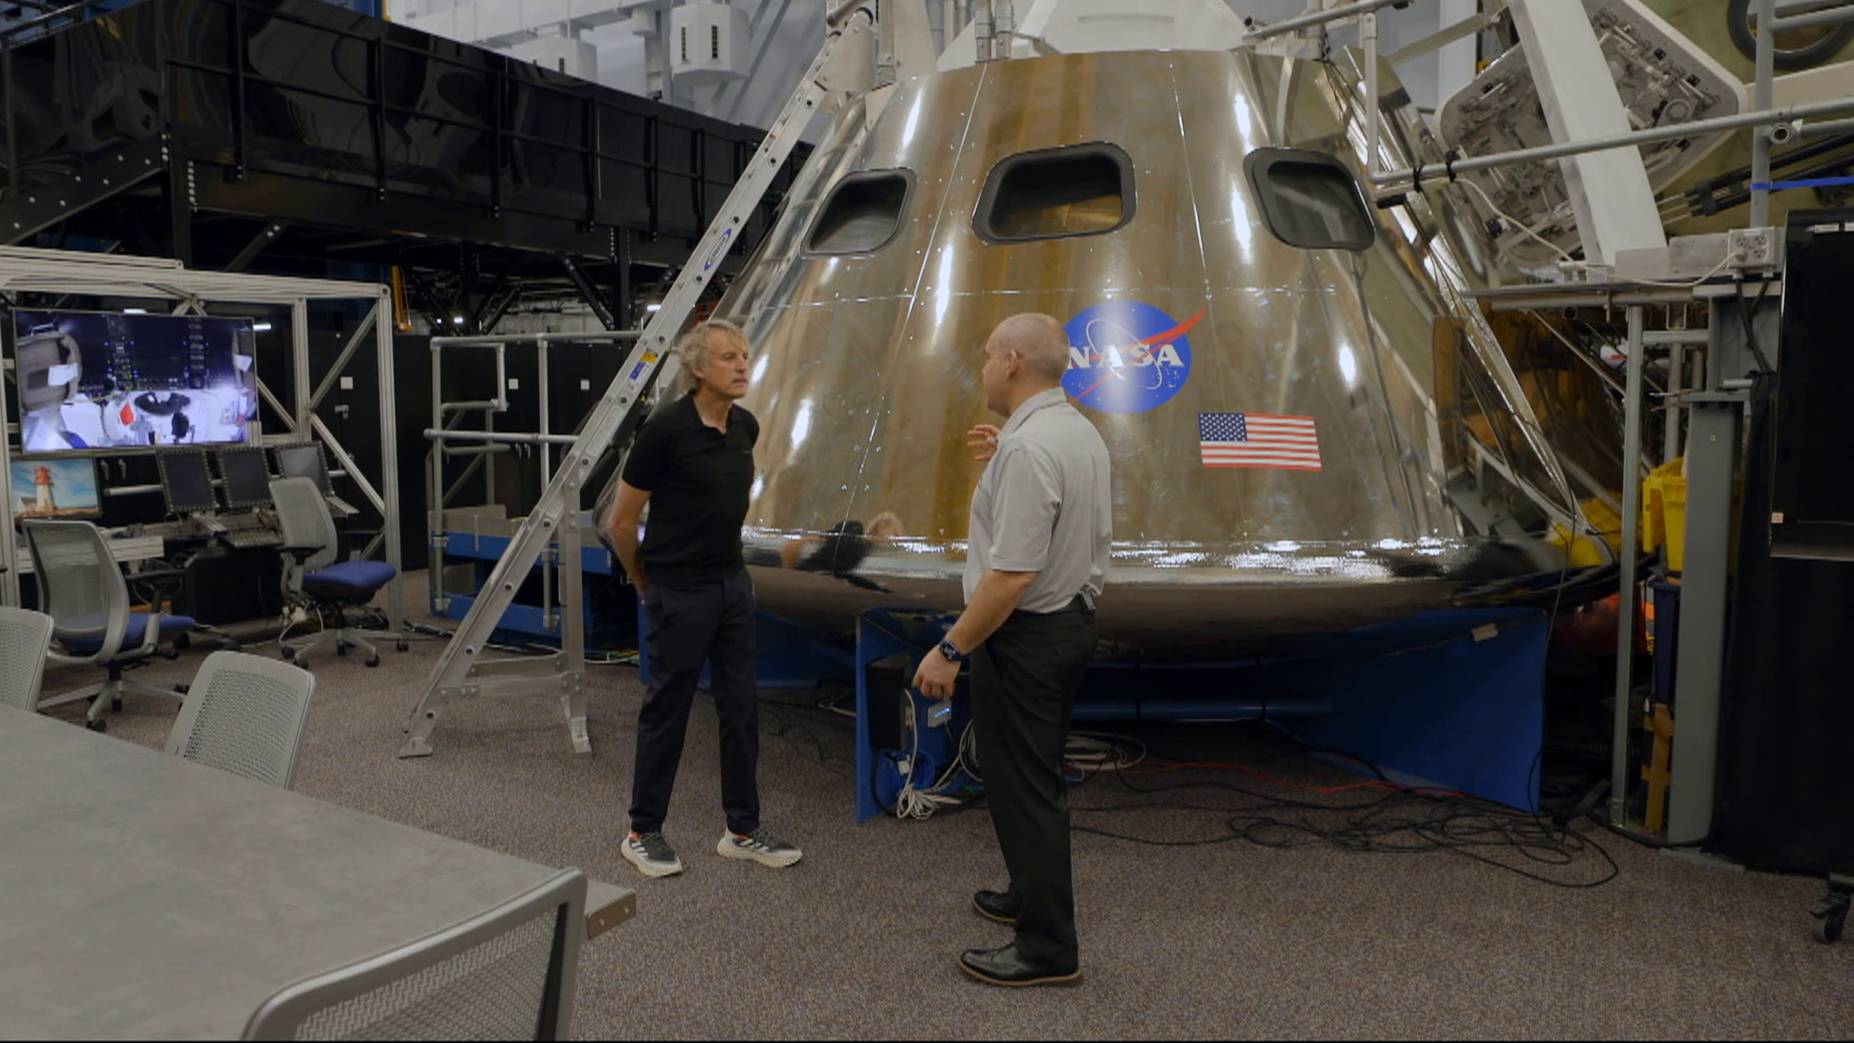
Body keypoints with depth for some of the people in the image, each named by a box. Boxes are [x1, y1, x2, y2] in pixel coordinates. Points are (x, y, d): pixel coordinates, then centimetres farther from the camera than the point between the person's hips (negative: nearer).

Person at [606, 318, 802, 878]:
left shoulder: (746, 426, 4)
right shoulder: (666, 428, -17)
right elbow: (622, 521, -9)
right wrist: (644, 581, 4)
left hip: (733, 583, 7)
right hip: (680, 592, -6)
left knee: (741, 707, 9)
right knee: (666, 710, 4)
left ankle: (743, 830, 20)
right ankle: (643, 832, 20)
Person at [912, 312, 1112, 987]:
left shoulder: (1026, 448, -24)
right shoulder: (1081, 432, 7)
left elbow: (1013, 573, -28)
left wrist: (951, 649, -21)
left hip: (1025, 634, -10)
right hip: (1072, 620, 10)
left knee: (1021, 787, 1)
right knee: (1039, 777, 22)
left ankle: (1048, 949, 11)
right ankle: (1036, 897, 38)